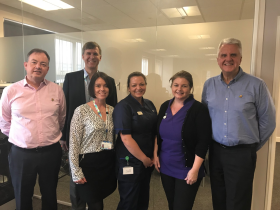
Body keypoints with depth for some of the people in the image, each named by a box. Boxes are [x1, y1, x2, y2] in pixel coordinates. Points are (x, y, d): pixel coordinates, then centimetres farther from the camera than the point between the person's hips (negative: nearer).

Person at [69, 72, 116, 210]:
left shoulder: (112, 110, 5)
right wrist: (76, 172, -10)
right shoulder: (82, 110, -10)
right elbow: (74, 143, -9)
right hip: (89, 163, -4)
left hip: (109, 162, 5)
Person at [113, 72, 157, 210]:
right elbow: (126, 138, -20)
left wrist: (153, 156, 2)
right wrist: (144, 159, -11)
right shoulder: (123, 106, -14)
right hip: (130, 162, -7)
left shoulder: (149, 105, 7)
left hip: (148, 161, 7)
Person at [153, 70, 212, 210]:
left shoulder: (198, 109, -13)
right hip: (165, 167, 5)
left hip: (186, 170, -5)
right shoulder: (165, 106, 4)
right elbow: (158, 133, 12)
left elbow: (203, 142, -15)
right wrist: (155, 154, 7)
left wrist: (195, 169, -18)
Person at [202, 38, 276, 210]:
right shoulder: (209, 85, 2)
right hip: (215, 151, 4)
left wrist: (253, 146, 4)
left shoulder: (256, 85, -8)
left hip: (242, 154, -3)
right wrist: (210, 141, 8)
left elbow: (267, 121, -1)